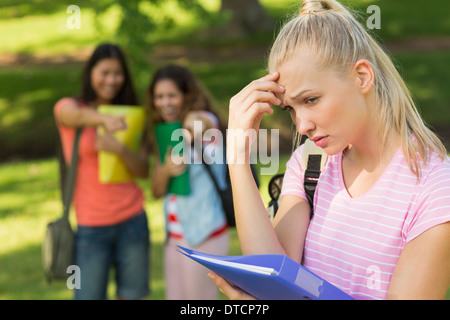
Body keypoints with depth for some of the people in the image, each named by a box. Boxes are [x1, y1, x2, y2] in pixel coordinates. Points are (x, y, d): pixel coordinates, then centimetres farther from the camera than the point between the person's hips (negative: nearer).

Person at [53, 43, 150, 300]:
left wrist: (120, 149, -21)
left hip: (132, 221, 3)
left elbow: (144, 170, -1)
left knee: (132, 295, 3)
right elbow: (76, 116, -27)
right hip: (91, 226, -2)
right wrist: (103, 118, -49)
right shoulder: (69, 107, 0)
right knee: (89, 295, -3)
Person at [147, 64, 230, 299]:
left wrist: (195, 123, -48)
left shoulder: (206, 119, -8)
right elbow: (157, 191, 4)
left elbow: (199, 121, -31)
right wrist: (166, 170, -13)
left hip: (205, 236, -7)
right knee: (175, 296, 11)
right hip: (175, 236, 7)